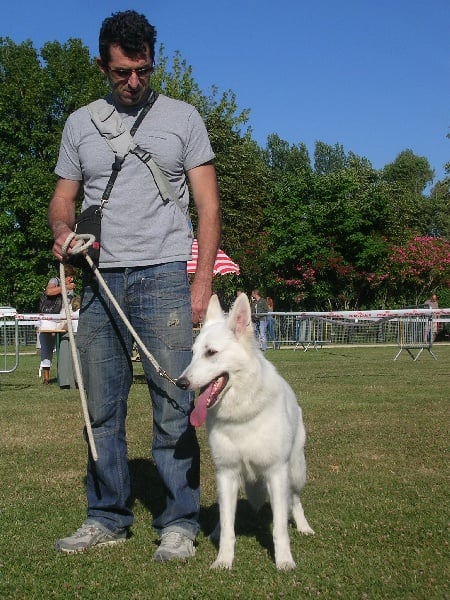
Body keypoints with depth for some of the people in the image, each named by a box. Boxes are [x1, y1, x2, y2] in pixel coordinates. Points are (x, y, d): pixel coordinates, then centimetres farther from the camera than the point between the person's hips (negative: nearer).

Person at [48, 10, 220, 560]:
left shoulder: (182, 118, 8)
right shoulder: (80, 124, 15)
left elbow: (207, 206, 4)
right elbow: (62, 199, 17)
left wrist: (203, 281, -5)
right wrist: (61, 230, -8)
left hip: (163, 277, -3)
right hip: (100, 279, 3)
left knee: (173, 407, -4)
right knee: (101, 408, 6)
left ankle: (179, 523, 5)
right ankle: (107, 518, 17)